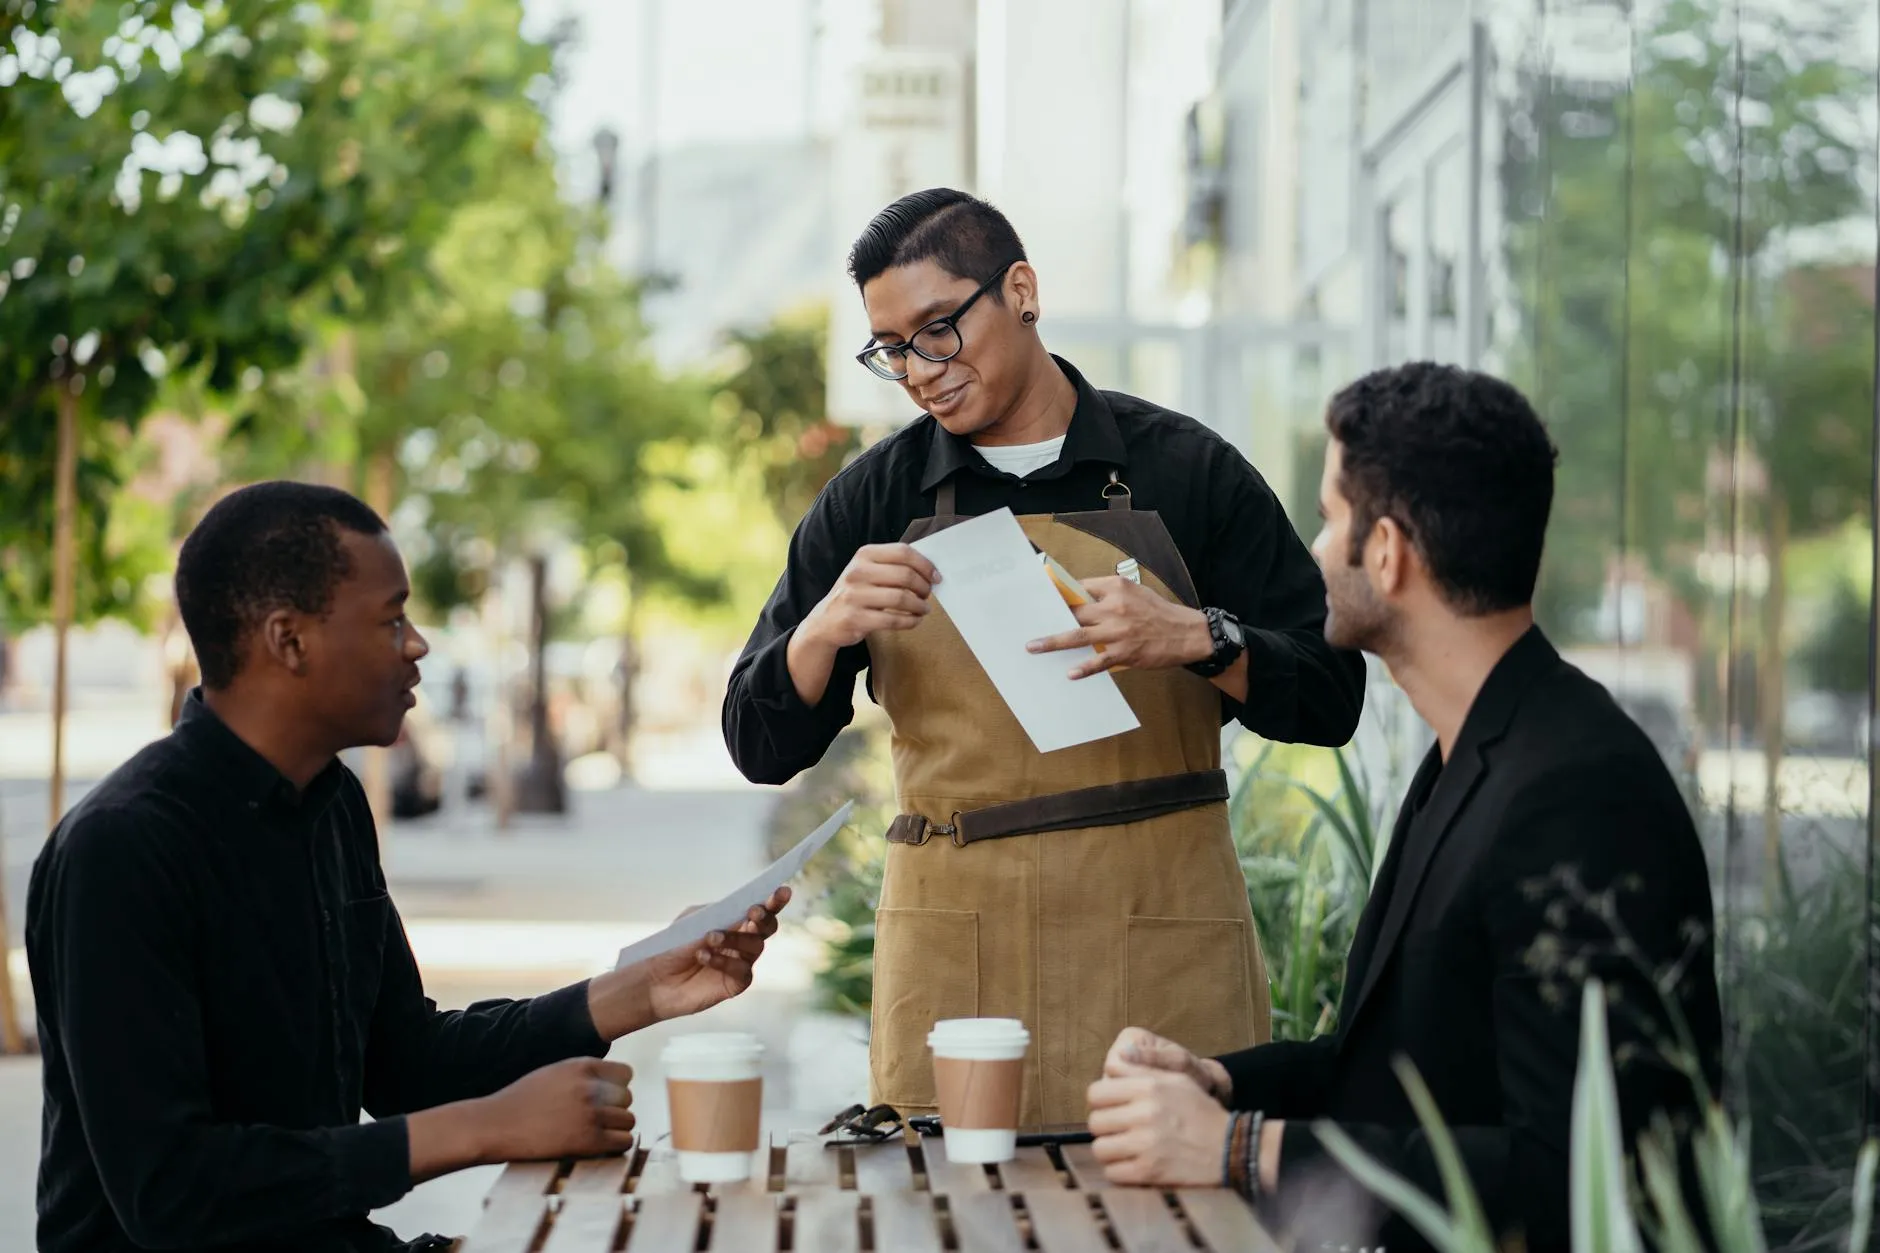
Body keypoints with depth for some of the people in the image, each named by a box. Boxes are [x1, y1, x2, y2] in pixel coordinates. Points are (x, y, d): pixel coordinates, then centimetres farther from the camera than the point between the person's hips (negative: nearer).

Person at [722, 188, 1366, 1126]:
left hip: (1162, 944, -1)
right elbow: (761, 747, 7)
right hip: (950, 958, 1)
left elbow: (1331, 698, 3)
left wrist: (1197, 640, -15)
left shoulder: (1183, 470, 5)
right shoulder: (874, 500, 9)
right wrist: (823, 632, -12)